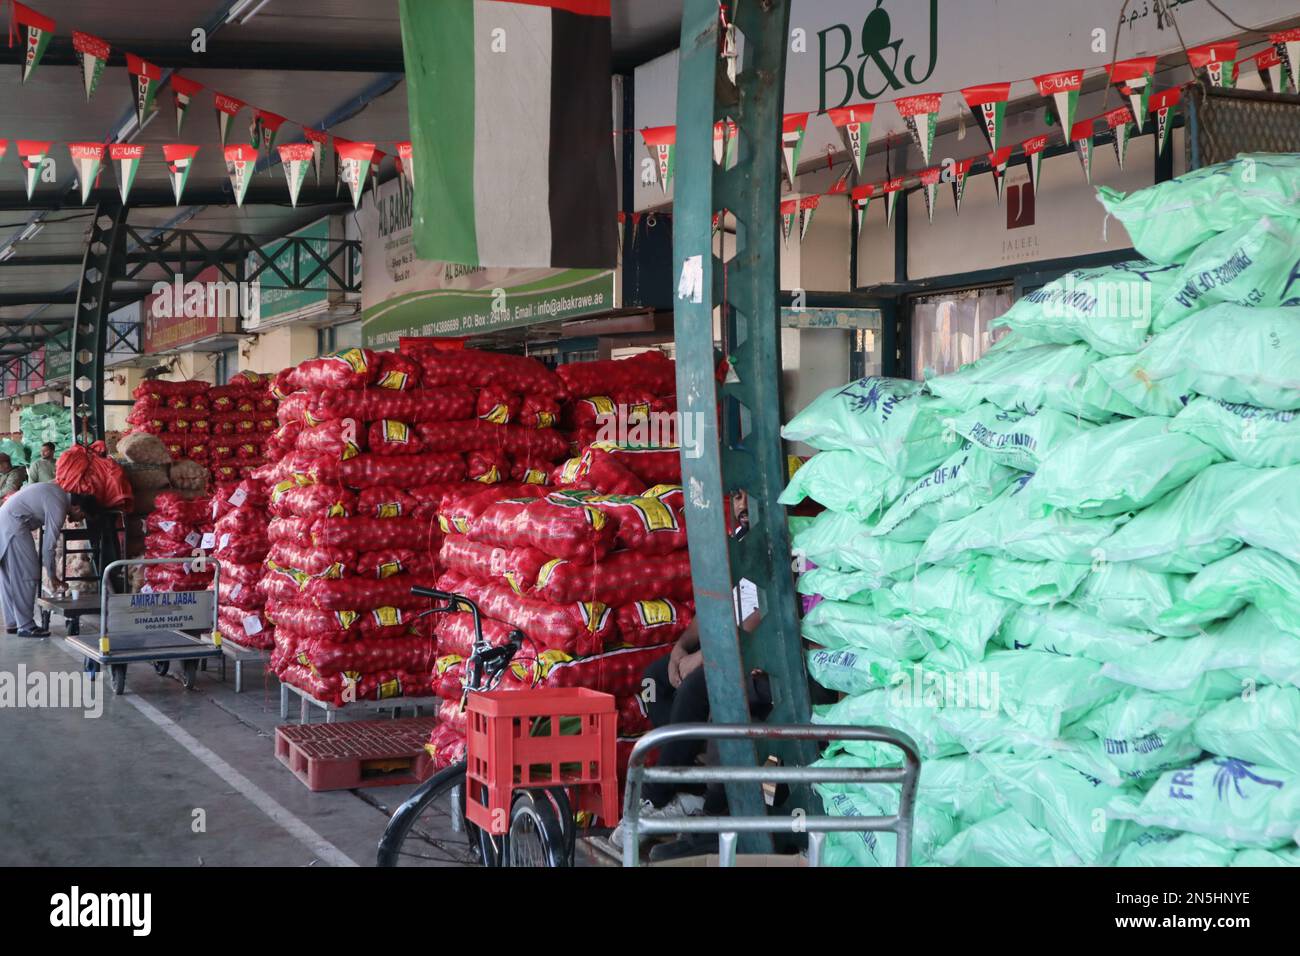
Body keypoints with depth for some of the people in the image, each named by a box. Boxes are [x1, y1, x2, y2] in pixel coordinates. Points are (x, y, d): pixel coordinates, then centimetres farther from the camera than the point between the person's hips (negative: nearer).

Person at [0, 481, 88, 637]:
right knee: (27, 575, -8)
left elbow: (24, 488, 25)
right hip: (13, 525, -10)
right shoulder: (58, 508, -16)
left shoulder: (59, 492, 11)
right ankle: (25, 626, -7)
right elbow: (48, 546, -13)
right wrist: (52, 576, -3)